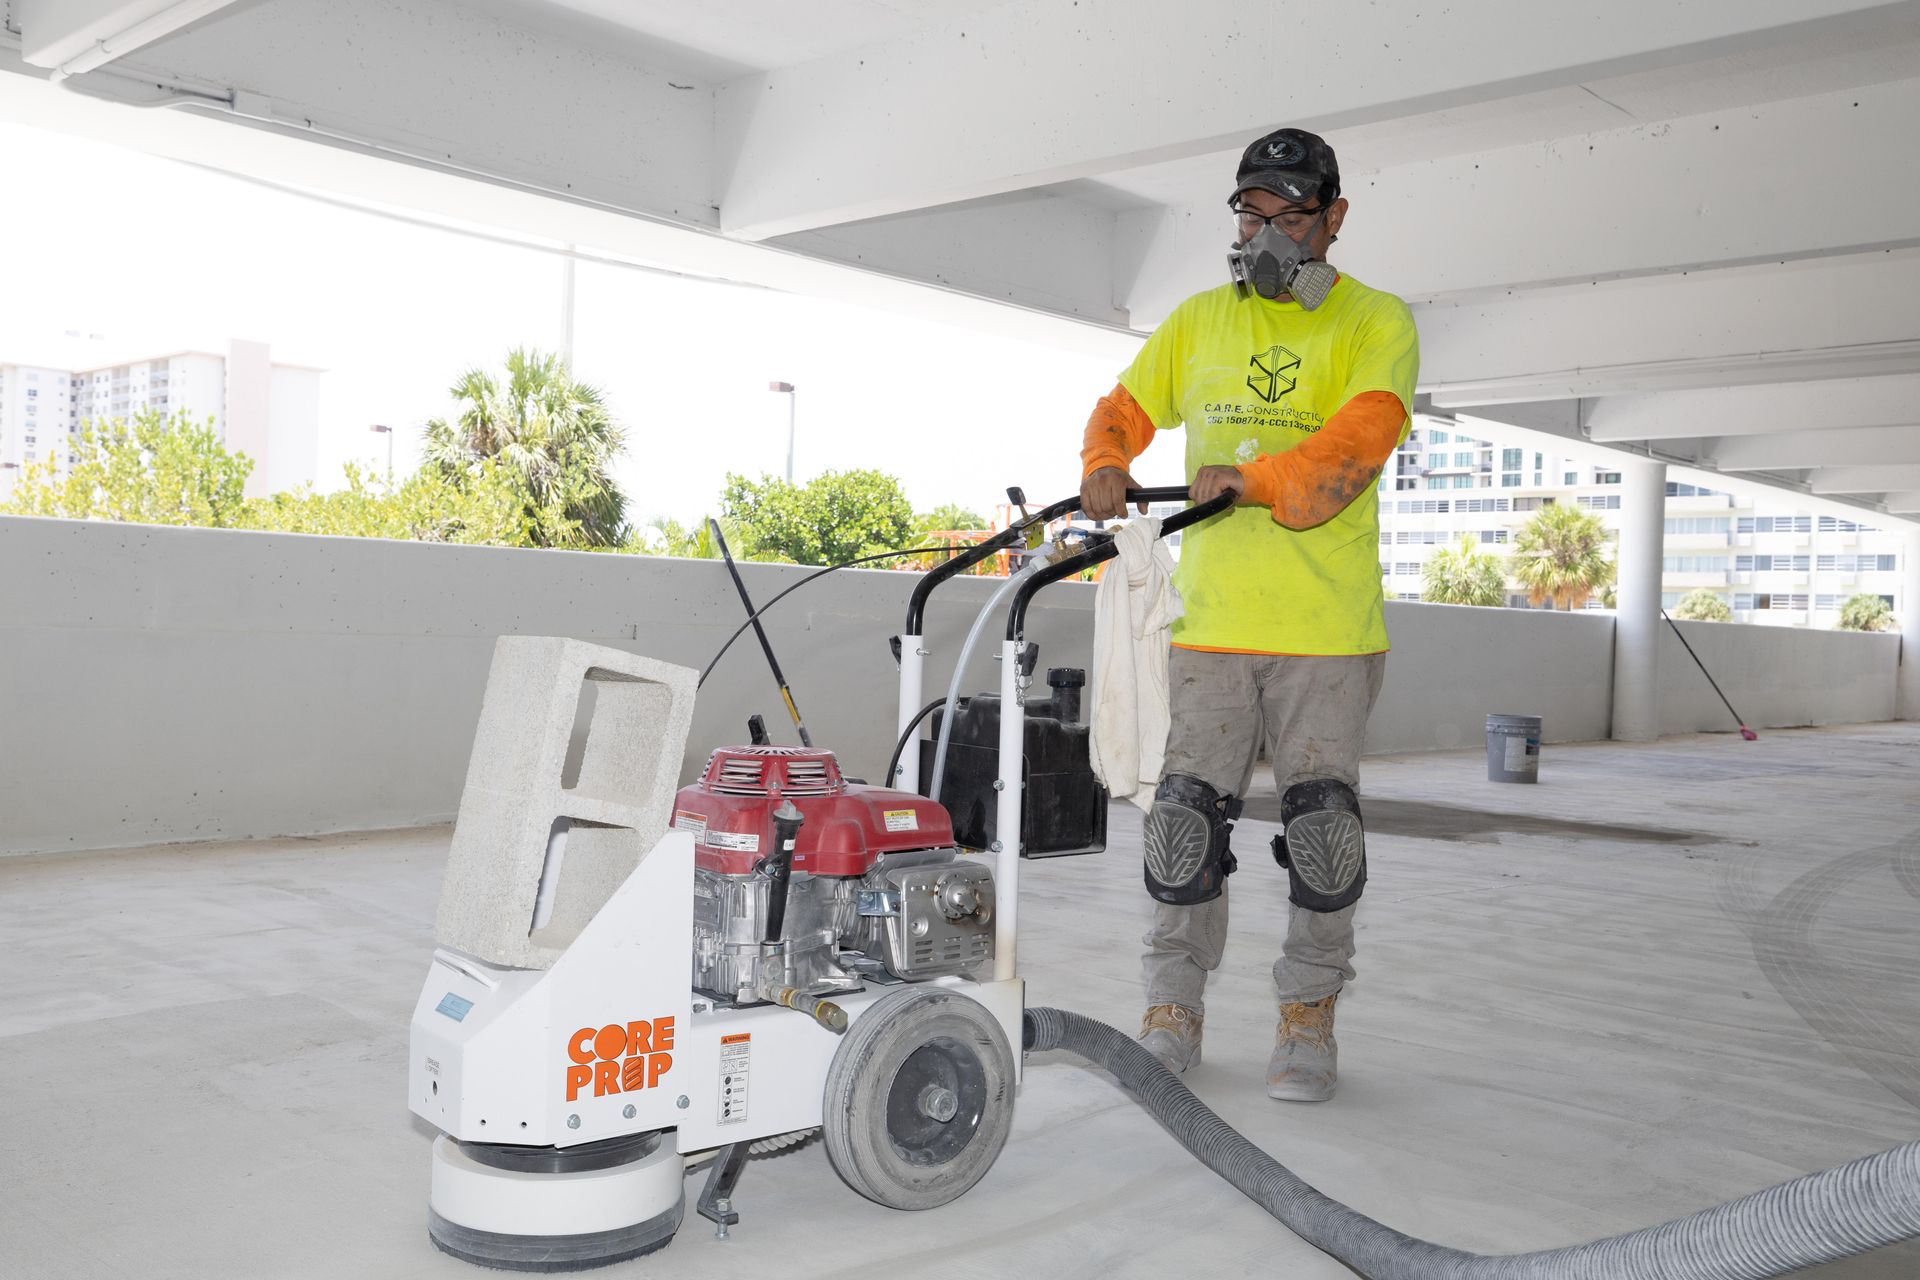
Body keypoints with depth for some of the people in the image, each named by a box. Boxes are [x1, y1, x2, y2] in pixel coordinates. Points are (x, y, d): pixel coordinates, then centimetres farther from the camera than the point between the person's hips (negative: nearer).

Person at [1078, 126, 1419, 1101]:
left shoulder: (1375, 323, 3)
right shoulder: (1198, 321, 15)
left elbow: (1356, 443, -13)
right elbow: (1125, 408, 17)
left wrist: (1257, 477, -27)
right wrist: (1105, 464, -5)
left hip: (1328, 626, -2)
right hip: (1211, 618, 3)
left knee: (1321, 824, 2)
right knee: (1188, 814, 3)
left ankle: (1308, 1019, 18)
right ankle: (1173, 1011, 17)